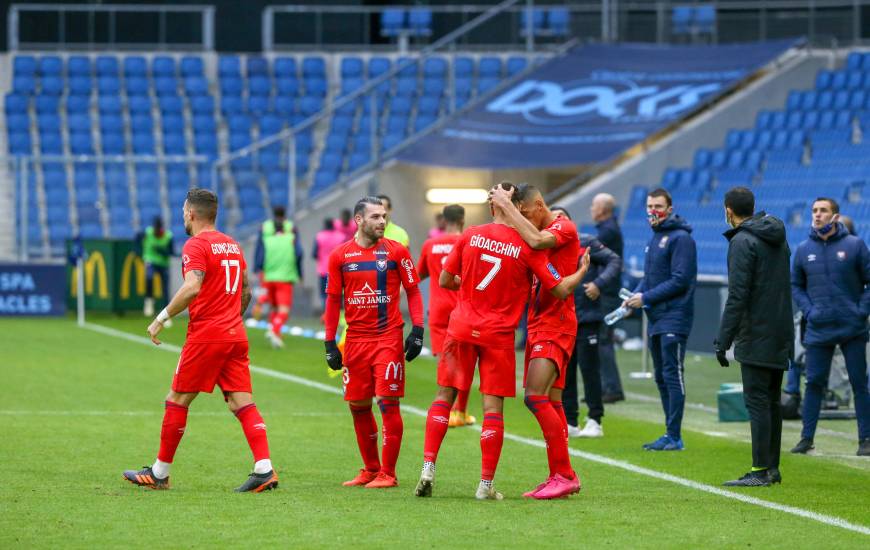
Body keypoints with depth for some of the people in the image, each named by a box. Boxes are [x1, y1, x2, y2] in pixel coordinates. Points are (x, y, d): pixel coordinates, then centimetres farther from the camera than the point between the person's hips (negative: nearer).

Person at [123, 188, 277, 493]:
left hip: (205, 336, -7)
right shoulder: (233, 245, 16)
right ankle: (264, 469, -13)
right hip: (235, 335, 7)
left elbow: (192, 287, -23)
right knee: (242, 402, 1)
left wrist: (161, 319, -18)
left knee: (177, 400, 4)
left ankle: (159, 473, 11)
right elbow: (246, 291, 22)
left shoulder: (196, 245, -9)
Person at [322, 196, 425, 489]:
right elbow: (333, 300, 10)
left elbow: (413, 291, 4)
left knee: (388, 402, -8)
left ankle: (387, 473, -1)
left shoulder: (396, 251, 0)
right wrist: (330, 344, 7)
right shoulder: (340, 255, 5)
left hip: (389, 337, -3)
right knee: (358, 405, 7)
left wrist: (417, 330, -6)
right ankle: (370, 469, 21)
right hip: (355, 340, 3)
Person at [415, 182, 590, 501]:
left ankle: (428, 468, 2)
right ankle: (486, 485, 0)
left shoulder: (470, 236, -1)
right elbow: (560, 289, -5)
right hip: (499, 335, -2)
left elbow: (445, 281, 6)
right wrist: (582, 271, 13)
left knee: (444, 396, 12)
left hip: (462, 329, 2)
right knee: (493, 407, 1)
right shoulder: (527, 247, -7)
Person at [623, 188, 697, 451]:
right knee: (661, 377, 12)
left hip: (674, 319, -9)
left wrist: (646, 298, -16)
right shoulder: (654, 238, 17)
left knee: (672, 375, -9)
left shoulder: (680, 238, -11)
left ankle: (674, 437, -9)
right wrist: (635, 295, 3)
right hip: (656, 320, 9)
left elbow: (680, 280, -17)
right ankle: (670, 434, 18)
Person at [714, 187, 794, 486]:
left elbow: (738, 296, -18)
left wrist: (723, 341, -17)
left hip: (756, 338, -8)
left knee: (757, 402, -7)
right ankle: (772, 467, 17)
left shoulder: (742, 242, -12)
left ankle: (761, 470, -8)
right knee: (771, 402, 13)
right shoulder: (778, 237, 14)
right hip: (781, 336, 8)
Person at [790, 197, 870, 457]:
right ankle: (806, 438, 7)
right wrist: (808, 310, -1)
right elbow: (795, 285, 14)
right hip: (819, 329, 2)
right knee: (814, 383, 2)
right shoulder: (804, 250, 5)